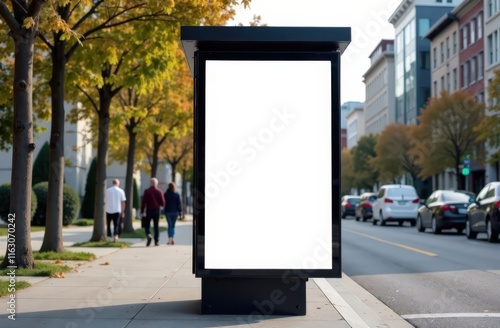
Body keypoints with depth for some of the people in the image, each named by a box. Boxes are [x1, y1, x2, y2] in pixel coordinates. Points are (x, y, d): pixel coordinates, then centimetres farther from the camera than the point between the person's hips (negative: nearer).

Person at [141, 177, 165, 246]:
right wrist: (161, 205, 20)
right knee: (156, 226, 8)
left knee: (147, 225, 8)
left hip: (149, 210, -1)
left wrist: (142, 211, -4)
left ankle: (149, 235, -19)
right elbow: (163, 202, -3)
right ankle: (156, 241, 5)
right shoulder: (159, 191, -1)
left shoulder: (147, 191, -3)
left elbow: (143, 202, -6)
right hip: (157, 210, 1)